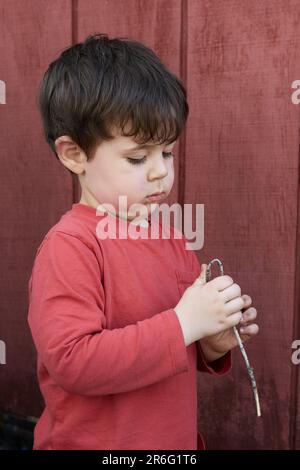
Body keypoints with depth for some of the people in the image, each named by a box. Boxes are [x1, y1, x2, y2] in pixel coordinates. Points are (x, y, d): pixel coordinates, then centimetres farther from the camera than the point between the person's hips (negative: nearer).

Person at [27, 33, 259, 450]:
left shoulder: (171, 237, 1)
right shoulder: (68, 247, -20)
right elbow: (71, 362, -29)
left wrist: (214, 345, -7)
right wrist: (183, 324, -28)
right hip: (94, 441, -6)